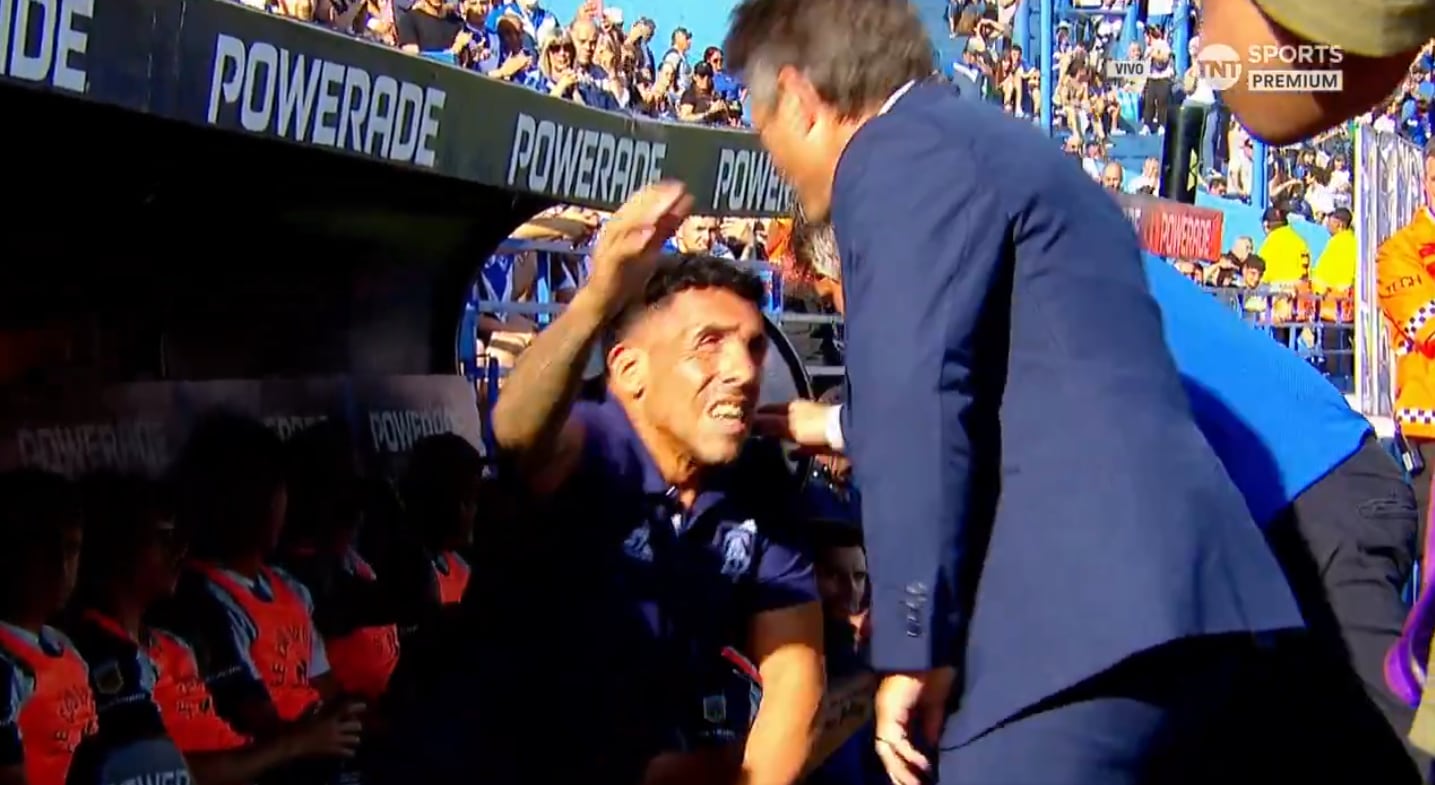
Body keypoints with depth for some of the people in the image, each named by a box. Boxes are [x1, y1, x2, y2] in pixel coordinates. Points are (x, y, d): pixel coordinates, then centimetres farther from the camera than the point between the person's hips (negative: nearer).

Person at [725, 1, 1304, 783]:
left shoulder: (898, 155, -2)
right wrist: (837, 426, 58)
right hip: (1178, 600, 10)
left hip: (1080, 622, -10)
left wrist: (913, 643, -13)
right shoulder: (995, 145, 28)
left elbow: (921, 391, -15)